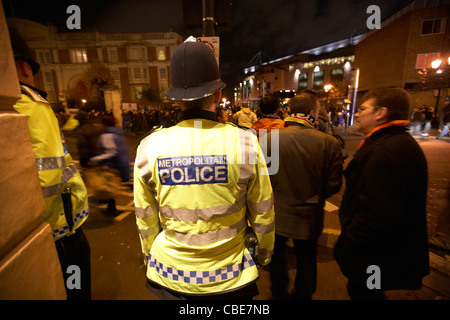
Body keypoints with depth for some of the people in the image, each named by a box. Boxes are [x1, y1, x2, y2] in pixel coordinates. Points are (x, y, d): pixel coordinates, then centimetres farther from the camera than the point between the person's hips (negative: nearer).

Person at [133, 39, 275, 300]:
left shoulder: (149, 147, -15)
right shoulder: (245, 143, -21)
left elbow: (145, 220, -3)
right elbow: (263, 214, -10)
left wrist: (150, 255, 15)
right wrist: (264, 253, 9)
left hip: (169, 277, 2)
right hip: (229, 278, -1)